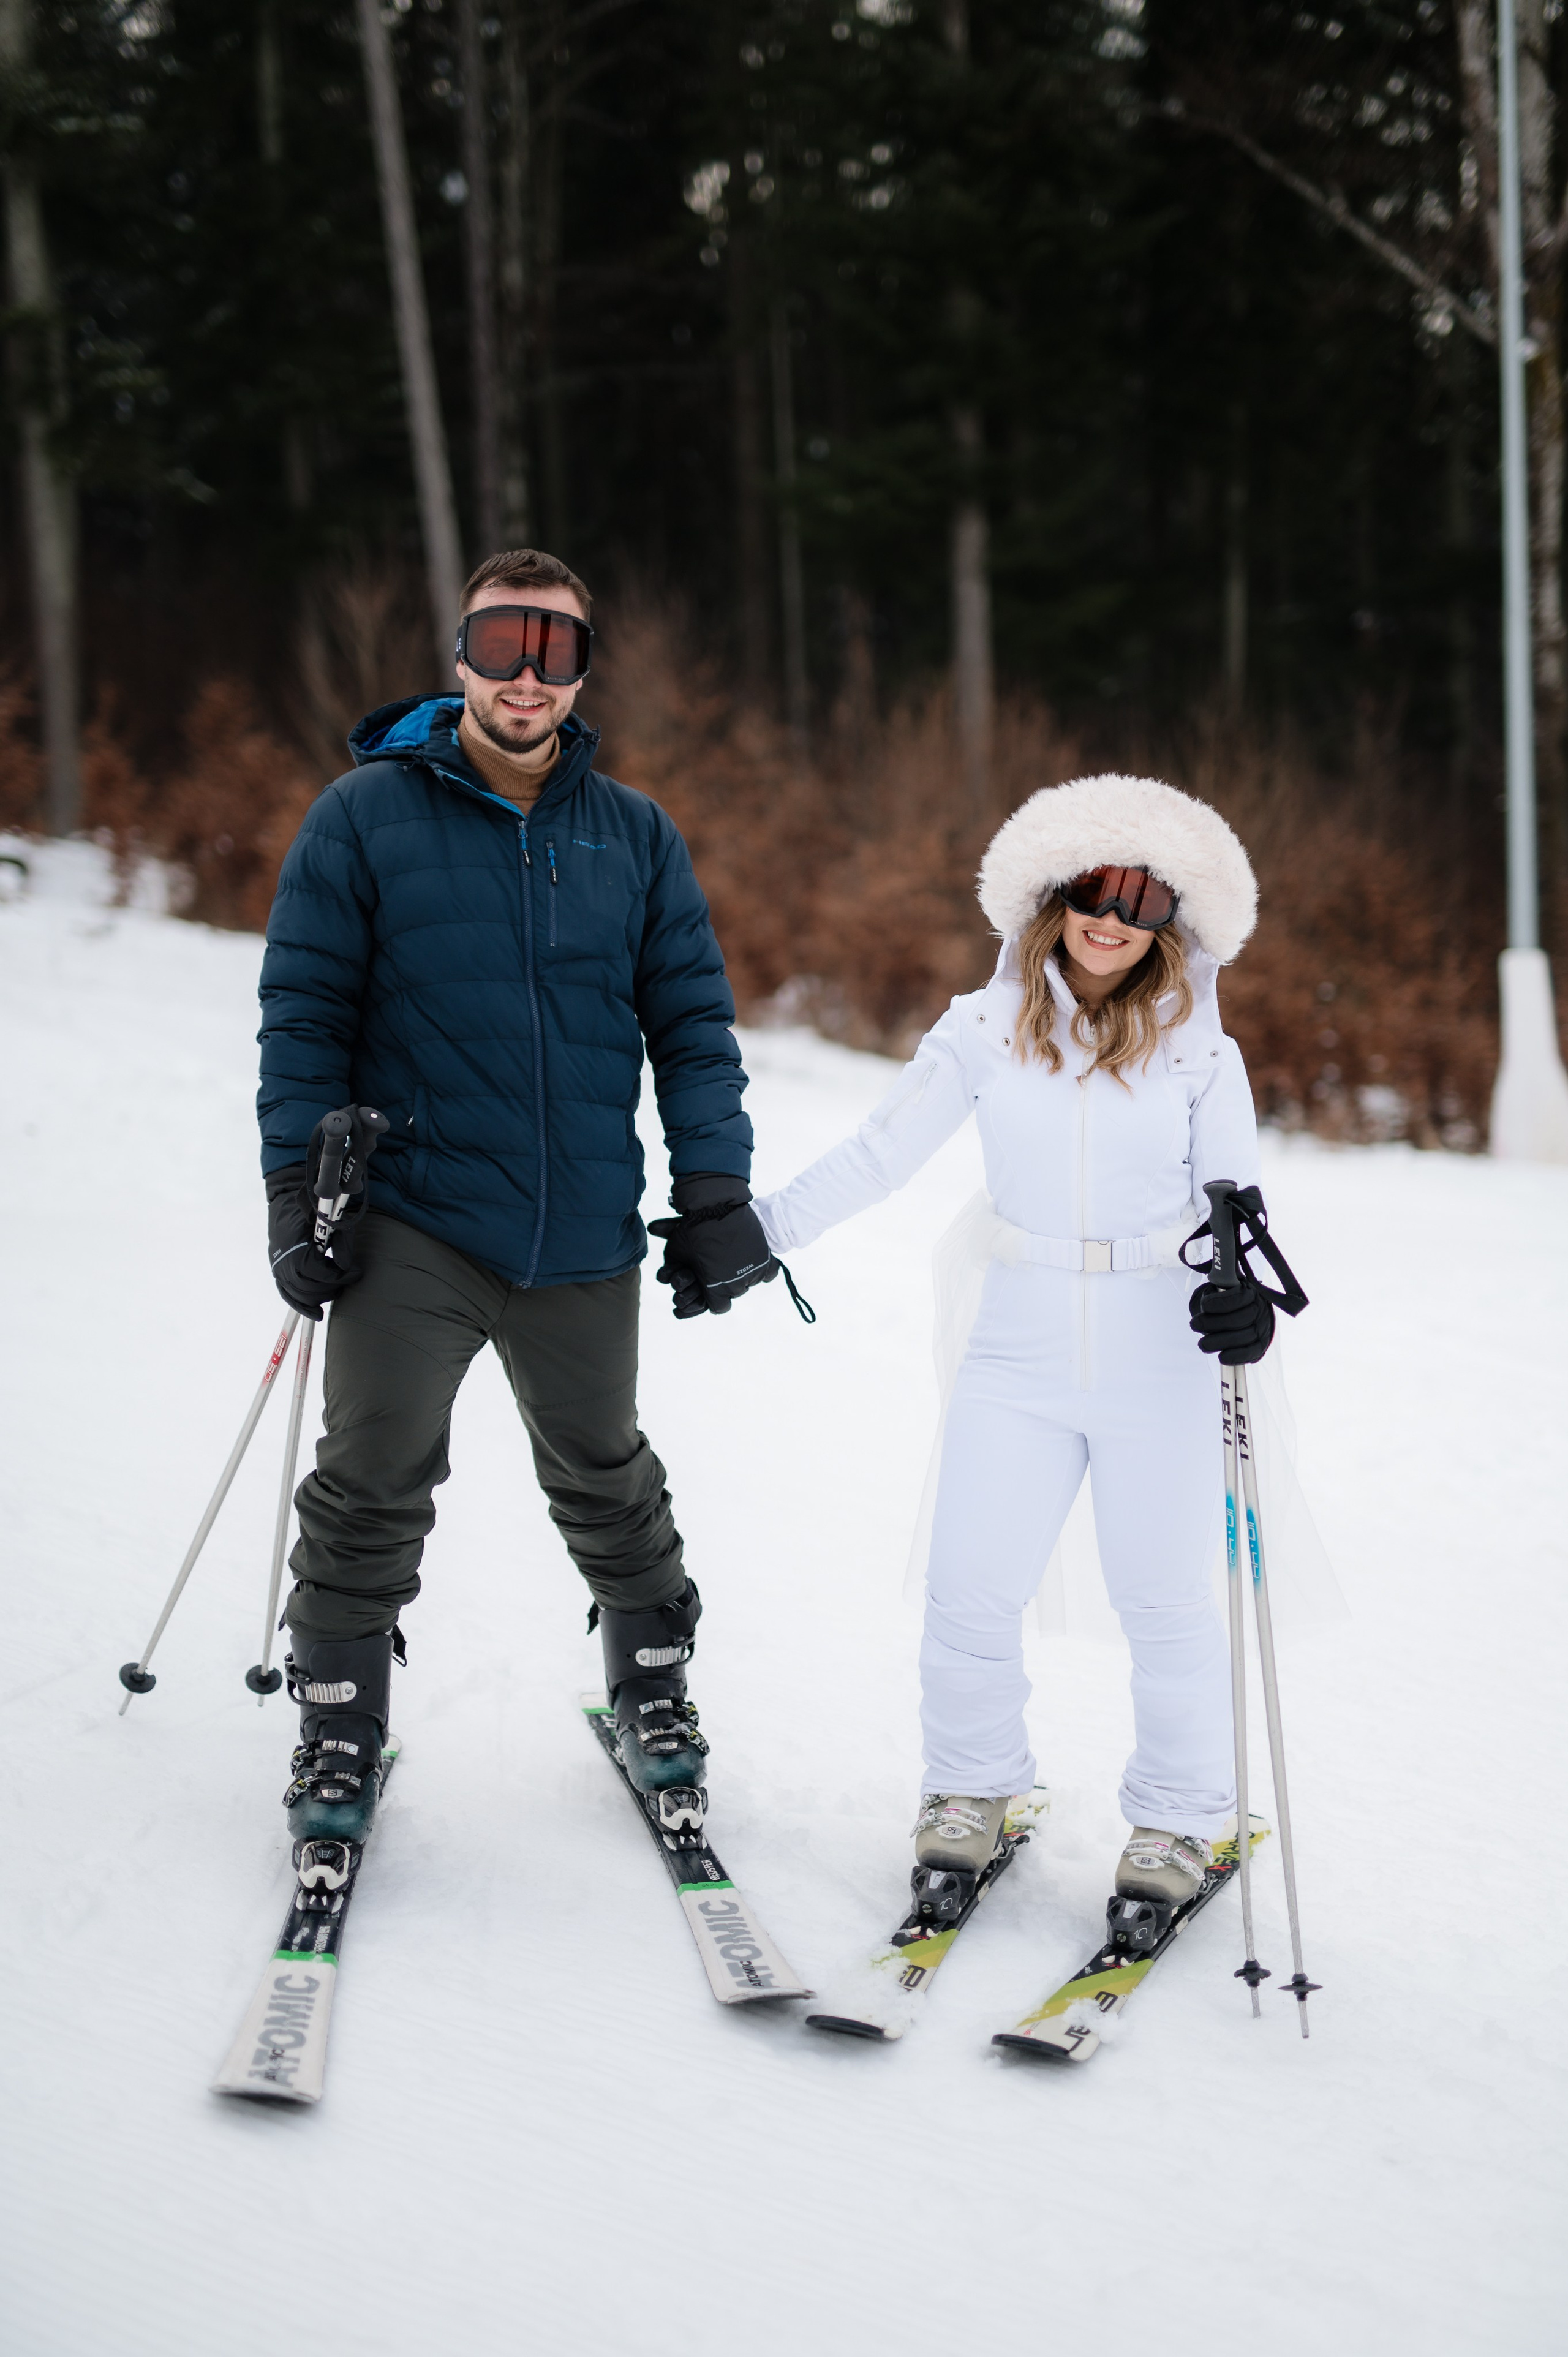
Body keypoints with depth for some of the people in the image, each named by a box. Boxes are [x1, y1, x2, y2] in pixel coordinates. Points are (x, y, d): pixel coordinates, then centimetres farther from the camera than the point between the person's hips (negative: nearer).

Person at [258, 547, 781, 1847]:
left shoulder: (637, 836, 5)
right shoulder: (366, 816, -3)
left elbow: (692, 1020, 7)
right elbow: (306, 1011, -2)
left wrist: (716, 1188, -1)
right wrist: (298, 1182, -9)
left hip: (584, 1238, 2)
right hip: (412, 1220, -2)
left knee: (605, 1481, 16)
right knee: (373, 1486, -3)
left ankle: (655, 1692, 34)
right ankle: (341, 1728, 13)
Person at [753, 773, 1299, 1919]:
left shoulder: (1199, 1053, -1)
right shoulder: (985, 1031, 1)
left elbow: (1239, 1202, 0)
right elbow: (877, 1155, 5)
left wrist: (1248, 1293, -20)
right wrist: (759, 1226, -1)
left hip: (1160, 1363, -1)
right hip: (1021, 1353, 1)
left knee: (1167, 1601, 5)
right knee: (971, 1590, -2)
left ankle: (1180, 1819, 25)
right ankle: (973, 1789, 23)